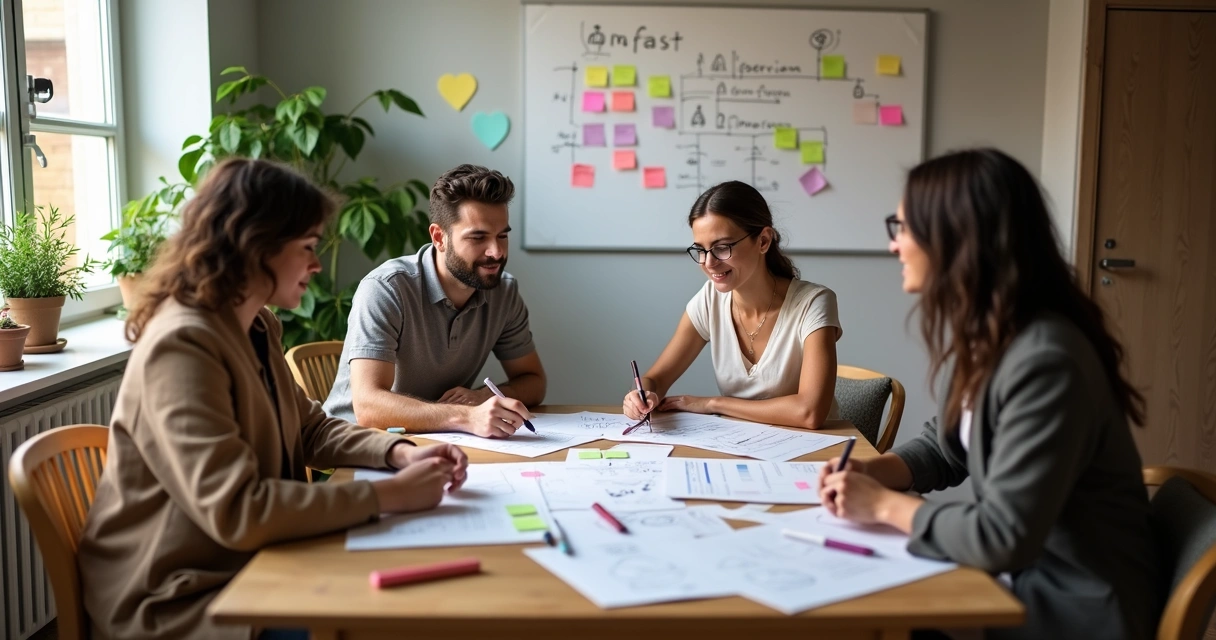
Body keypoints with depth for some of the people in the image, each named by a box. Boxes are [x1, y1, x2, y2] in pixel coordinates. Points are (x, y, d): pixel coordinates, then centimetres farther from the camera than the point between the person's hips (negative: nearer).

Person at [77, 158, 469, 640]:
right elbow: (236, 511, -33)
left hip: (248, 565, 9)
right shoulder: (182, 345, -25)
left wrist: (401, 453, -5)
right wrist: (387, 495, -27)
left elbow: (310, 430, 13)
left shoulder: (255, 327, 5)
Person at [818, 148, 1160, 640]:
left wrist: (884, 505, -16)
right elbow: (945, 446, 14)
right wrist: (871, 472, -4)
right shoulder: (976, 333, 1)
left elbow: (1002, 538, -28)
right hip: (1016, 579, 8)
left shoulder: (1044, 361, -29)